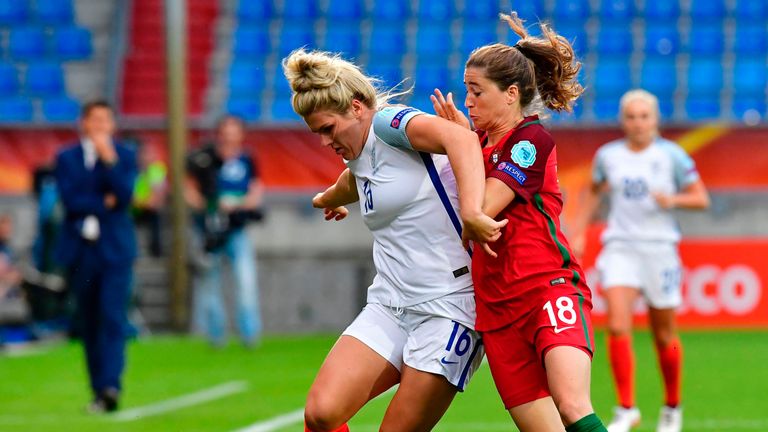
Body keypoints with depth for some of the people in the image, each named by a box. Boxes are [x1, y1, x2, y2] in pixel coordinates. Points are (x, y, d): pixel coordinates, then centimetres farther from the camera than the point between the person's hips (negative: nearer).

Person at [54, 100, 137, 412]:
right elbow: (69, 200, -6)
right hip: (80, 249, 2)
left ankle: (110, 387, -23)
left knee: (113, 317, -14)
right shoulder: (66, 158, 7)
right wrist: (104, 203, -8)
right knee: (89, 323, 6)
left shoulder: (124, 156, 6)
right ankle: (100, 391, 12)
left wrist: (109, 160, -14)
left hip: (115, 249, -2)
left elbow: (124, 196, -8)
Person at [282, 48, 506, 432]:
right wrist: (328, 198, 66)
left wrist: (471, 213, -45)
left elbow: (463, 140, -30)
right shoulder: (357, 157, 16)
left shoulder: (389, 123, -10)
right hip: (389, 307, 8)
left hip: (449, 304, -8)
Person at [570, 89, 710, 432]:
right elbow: (594, 191, 23)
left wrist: (672, 200, -17)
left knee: (664, 336, 7)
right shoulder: (608, 156, 5)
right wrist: (579, 232, 15)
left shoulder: (671, 155, -2)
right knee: (618, 328, -17)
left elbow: (701, 198, 2)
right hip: (620, 248, 1)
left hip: (659, 248, -1)